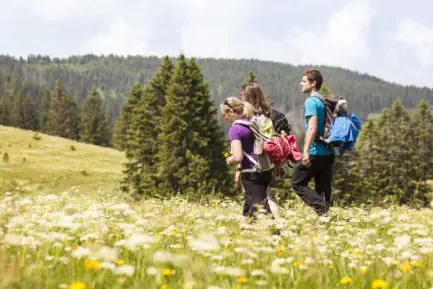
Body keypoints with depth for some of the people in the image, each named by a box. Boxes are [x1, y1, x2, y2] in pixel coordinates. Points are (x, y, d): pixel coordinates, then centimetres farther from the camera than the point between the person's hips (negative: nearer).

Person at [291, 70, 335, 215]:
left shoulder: (311, 101, -10)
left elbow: (312, 127, -22)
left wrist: (306, 150, -26)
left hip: (315, 152, -8)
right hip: (328, 152, 8)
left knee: (297, 182, 1)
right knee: (323, 188, 11)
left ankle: (321, 209, -10)